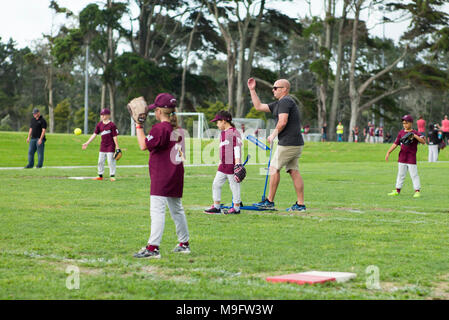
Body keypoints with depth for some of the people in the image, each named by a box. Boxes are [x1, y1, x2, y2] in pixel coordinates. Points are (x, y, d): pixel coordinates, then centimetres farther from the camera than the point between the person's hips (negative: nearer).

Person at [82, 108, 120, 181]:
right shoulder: (99, 124, 6)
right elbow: (94, 134, 6)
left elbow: (115, 136, -9)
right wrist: (87, 143, 0)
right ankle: (100, 176, 18)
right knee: (100, 161, 9)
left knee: (110, 161, -5)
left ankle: (112, 176, 5)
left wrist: (117, 147, -10)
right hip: (103, 145, 6)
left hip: (110, 146, -6)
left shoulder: (112, 125, -10)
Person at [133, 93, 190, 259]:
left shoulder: (159, 128, -13)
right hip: (176, 175, 9)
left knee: (157, 210, -13)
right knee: (177, 209, 18)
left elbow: (144, 145, -17)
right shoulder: (177, 129, 13)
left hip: (162, 177, -9)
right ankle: (184, 244, 28)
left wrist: (138, 125, -9)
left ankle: (153, 247, -18)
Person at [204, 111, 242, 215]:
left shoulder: (234, 132, -10)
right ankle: (216, 207, 13)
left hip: (232, 165, -9)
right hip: (223, 165, 9)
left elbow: (237, 148, -14)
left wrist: (237, 163, -19)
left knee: (234, 185, -1)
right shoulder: (223, 133, 18)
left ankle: (236, 208, 8)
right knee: (216, 184, 7)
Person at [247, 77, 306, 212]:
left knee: (274, 168, 0)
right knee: (294, 171, 7)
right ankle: (300, 204, 4)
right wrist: (252, 90, 25)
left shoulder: (285, 101, -10)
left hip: (288, 144, -9)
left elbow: (282, 122, -21)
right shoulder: (278, 103, 21)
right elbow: (259, 106, 27)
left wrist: (273, 135, -8)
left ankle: (269, 201, 5)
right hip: (297, 144, 9)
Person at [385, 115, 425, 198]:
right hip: (402, 156, 5)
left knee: (414, 174, -3)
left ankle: (417, 191, 2)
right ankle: (397, 190, 20)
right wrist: (388, 152, 2)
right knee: (400, 174, 12)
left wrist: (414, 136, -30)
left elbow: (423, 141, -19)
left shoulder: (415, 133, -6)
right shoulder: (401, 133, 8)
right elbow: (395, 144, 10)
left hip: (411, 158, -5)